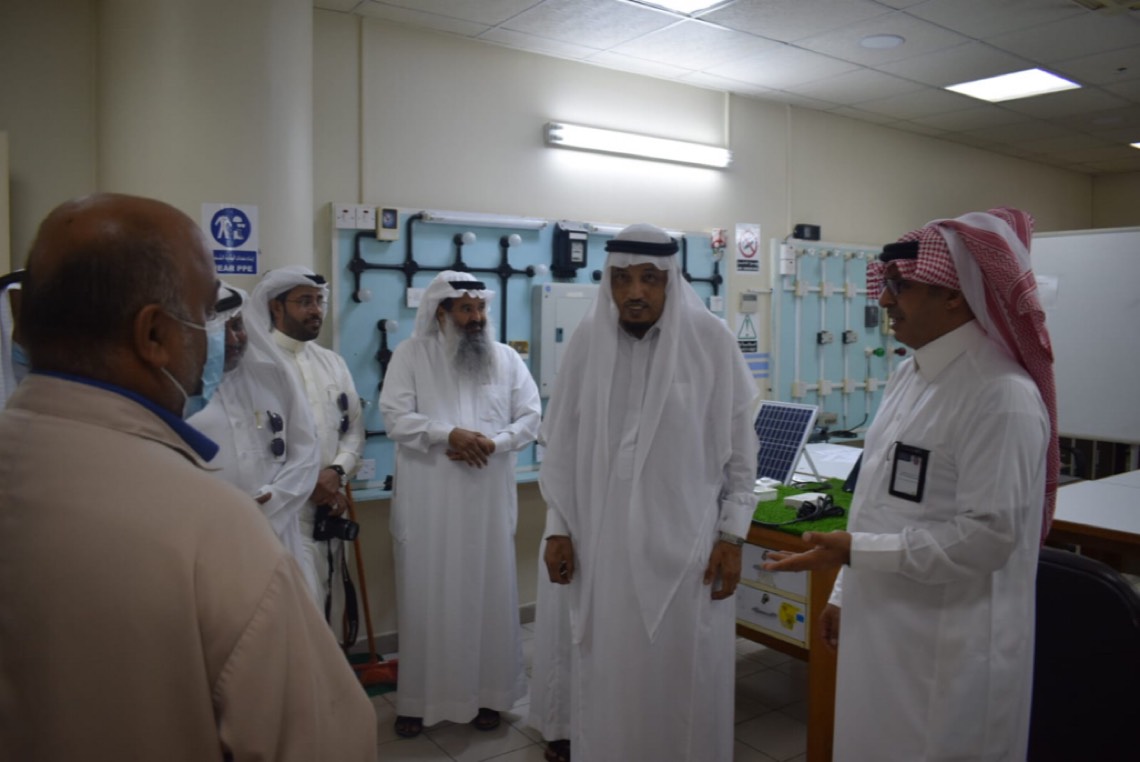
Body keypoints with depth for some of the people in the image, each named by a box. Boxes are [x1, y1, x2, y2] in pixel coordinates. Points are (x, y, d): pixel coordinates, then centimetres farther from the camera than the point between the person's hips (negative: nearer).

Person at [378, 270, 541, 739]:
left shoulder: (506, 359, 7)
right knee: (427, 598, 6)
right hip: (428, 503, -2)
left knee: (489, 595, 9)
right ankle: (419, 700, 20)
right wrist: (449, 433, -22)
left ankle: (487, 693, 24)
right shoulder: (410, 355, 0)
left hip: (489, 501, 2)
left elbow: (531, 417, 2)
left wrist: (493, 442, -15)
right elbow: (395, 418, -10)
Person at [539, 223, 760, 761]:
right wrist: (558, 527, 4)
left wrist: (732, 535, -3)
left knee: (683, 682, 9)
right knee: (607, 681, 12)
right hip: (602, 544, 2)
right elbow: (562, 446, 7)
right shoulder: (586, 341, -1)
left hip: (686, 544, -2)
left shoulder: (711, 340, -7)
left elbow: (740, 446, -1)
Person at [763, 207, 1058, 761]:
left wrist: (855, 551, -22)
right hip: (882, 630, 8)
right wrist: (846, 590, 15)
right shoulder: (909, 376, 7)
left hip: (950, 650, -8)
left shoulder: (1001, 393, -19)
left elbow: (988, 534, -23)